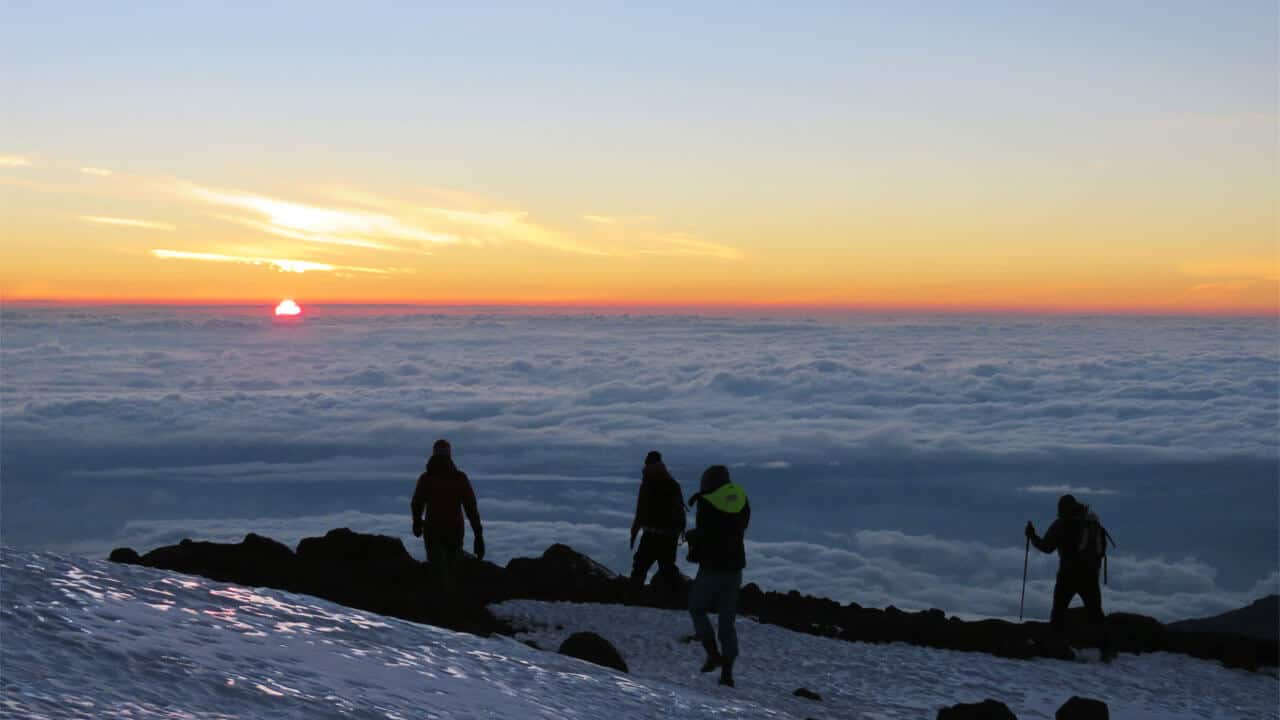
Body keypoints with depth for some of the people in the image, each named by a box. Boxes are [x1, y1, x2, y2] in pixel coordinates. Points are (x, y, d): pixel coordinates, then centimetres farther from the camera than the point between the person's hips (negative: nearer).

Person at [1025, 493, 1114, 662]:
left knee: (1059, 610, 4)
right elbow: (1102, 549, 20)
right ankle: (1106, 648, -5)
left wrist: (1032, 537, 11)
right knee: (1095, 613, 8)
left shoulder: (1062, 524, -2)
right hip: (1091, 575, 5)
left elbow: (1047, 546, -4)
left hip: (1069, 574, -5)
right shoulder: (1094, 523, 15)